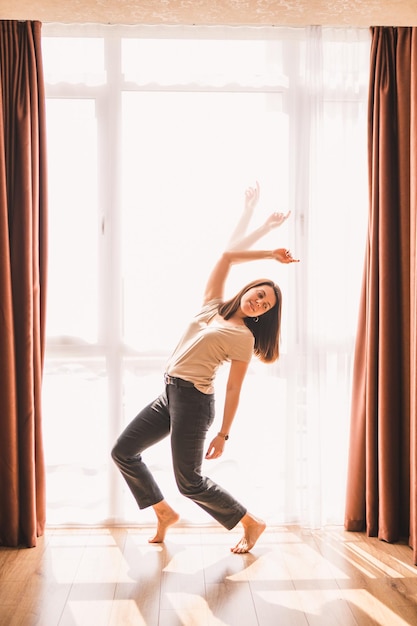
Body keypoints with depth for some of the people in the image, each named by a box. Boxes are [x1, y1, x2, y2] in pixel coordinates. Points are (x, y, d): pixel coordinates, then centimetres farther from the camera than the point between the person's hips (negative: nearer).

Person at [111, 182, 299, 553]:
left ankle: (252, 523, 15)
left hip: (193, 400, -8)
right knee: (124, 452, 10)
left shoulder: (244, 338, -7)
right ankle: (165, 513, 25)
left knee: (190, 483, -4)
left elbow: (234, 390, -7)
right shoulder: (213, 304, 8)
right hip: (170, 394, 8)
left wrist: (224, 435, -8)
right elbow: (228, 255, 3)